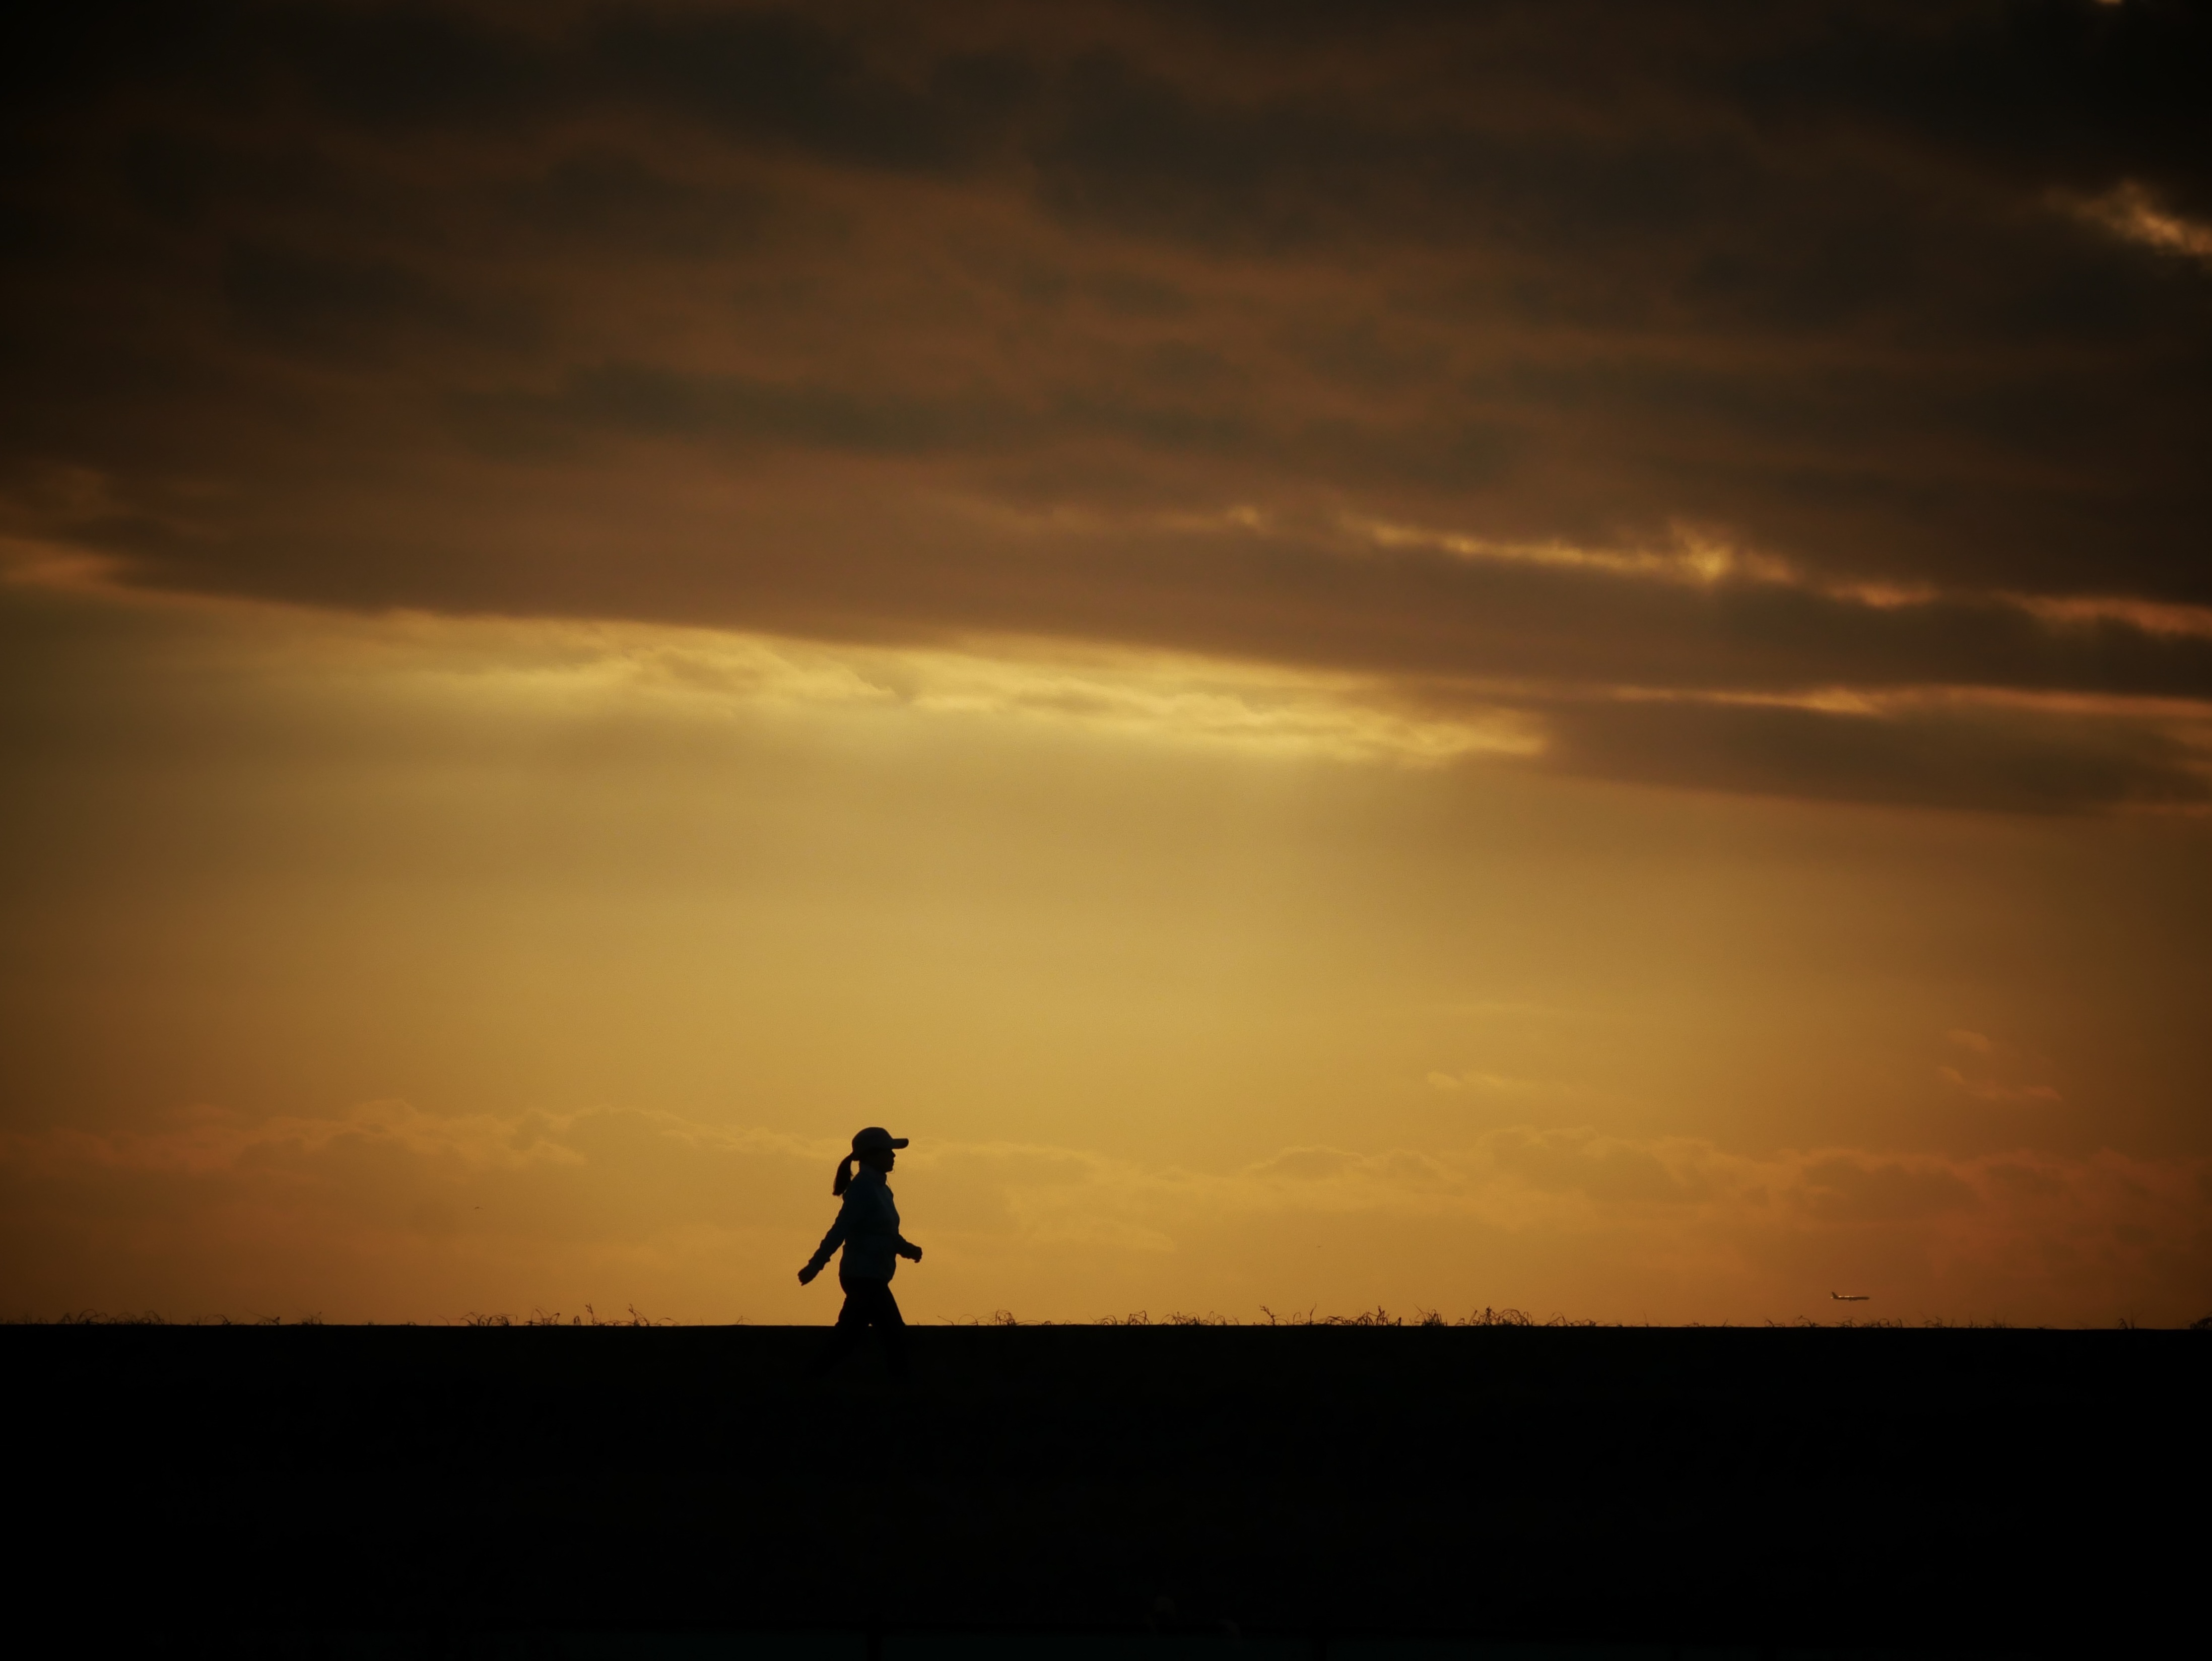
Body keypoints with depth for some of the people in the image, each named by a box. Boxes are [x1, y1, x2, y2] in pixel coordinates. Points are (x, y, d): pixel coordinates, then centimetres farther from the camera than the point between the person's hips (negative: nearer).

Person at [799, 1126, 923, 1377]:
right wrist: (816, 1264, -26)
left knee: (846, 1336, 12)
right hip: (864, 1277, -10)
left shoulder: (877, 1188, 15)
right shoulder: (863, 1188, -14)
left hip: (869, 1278, 10)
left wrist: (908, 1249, 4)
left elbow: (886, 1234, 21)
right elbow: (841, 1229, -22)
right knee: (895, 1335, -7)